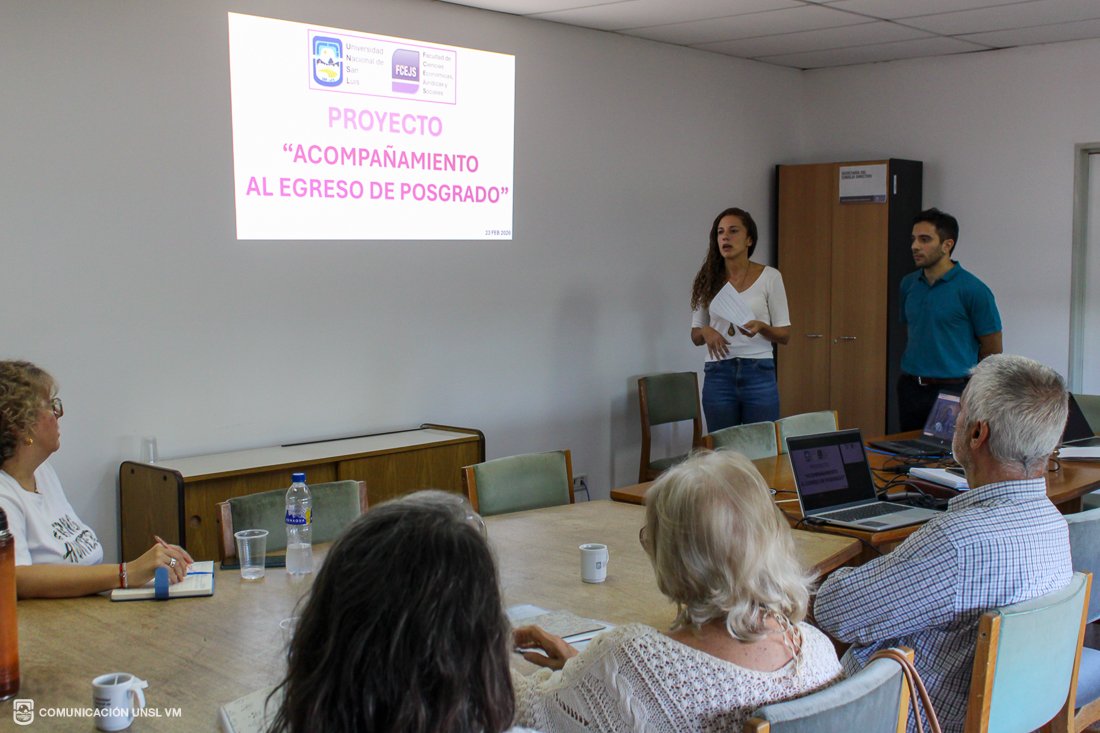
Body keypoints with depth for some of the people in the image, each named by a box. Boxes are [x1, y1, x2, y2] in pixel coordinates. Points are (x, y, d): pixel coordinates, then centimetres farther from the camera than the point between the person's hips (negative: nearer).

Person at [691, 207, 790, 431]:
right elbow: (695, 335, 10)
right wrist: (706, 332, -12)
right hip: (718, 375, 2)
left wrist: (761, 327, -20)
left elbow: (784, 334, 1)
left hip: (759, 374, -2)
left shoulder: (770, 277, -2)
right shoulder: (708, 280, 4)